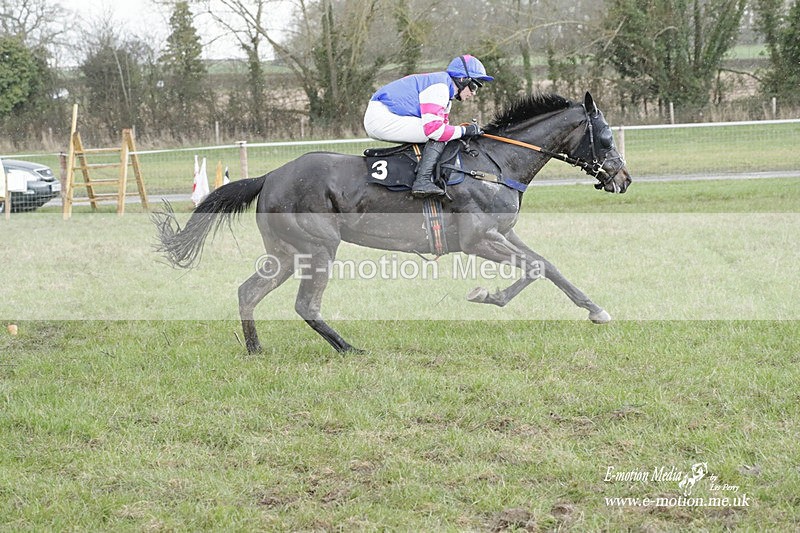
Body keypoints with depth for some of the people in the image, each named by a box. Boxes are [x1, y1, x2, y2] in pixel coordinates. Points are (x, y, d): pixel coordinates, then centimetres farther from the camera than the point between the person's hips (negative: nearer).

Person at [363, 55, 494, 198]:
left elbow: (441, 124, 18)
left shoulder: (446, 90, 19)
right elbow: (433, 128, -24)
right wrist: (464, 131, -15)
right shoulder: (440, 87, -16)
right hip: (381, 119, -11)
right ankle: (422, 182, -24)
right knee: (439, 137, -15)